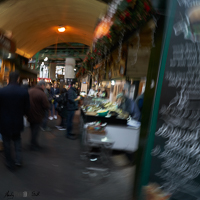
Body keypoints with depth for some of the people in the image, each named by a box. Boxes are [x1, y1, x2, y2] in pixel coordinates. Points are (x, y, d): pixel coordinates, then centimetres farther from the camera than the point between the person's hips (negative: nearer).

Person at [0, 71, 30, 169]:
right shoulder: (24, 92, -15)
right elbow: (27, 109, -7)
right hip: (18, 122, 1)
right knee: (17, 139, 25)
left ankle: (10, 163, 30)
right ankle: (18, 159, 17)